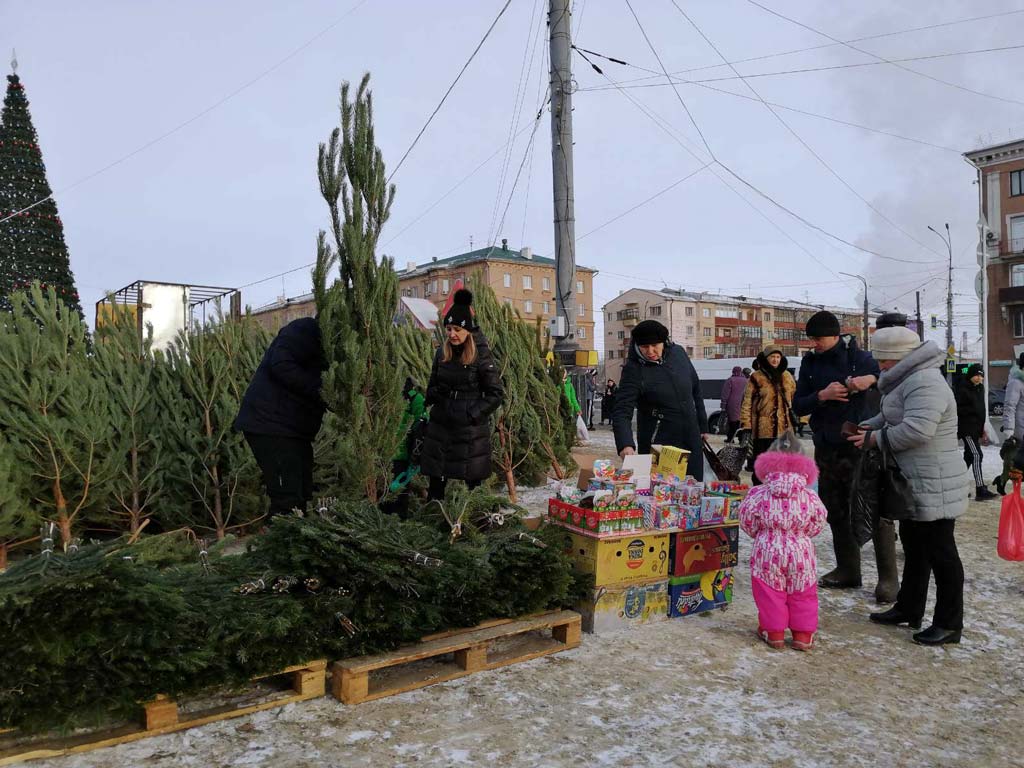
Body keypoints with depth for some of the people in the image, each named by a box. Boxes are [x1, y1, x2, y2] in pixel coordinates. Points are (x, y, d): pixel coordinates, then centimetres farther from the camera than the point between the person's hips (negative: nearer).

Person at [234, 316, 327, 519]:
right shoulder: (303, 330, -9)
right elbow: (281, 366, -24)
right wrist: (318, 388, -26)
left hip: (295, 431, 10)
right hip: (268, 423, -10)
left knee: (302, 496, 11)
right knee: (287, 500, -12)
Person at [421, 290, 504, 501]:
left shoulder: (481, 355, -9)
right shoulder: (442, 353, 6)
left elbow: (496, 394, -8)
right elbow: (432, 386, 19)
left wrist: (473, 414, -12)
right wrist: (433, 399, 0)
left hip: (471, 429, -5)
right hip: (441, 424, 5)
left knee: (473, 477, 2)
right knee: (436, 476, 7)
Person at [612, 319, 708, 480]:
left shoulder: (678, 353, -1)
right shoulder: (633, 370, -16)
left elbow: (696, 389, 12)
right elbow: (622, 412, -23)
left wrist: (702, 425, 16)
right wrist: (626, 444, -40)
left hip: (691, 439, 5)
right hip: (657, 442, -5)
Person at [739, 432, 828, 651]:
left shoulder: (759, 495, -12)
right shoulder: (810, 497, -7)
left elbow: (747, 523, -3)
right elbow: (818, 524, 4)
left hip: (768, 551, -1)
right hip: (800, 551, 2)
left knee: (770, 593, 12)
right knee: (802, 594, 15)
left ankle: (773, 632, 19)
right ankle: (803, 634, 22)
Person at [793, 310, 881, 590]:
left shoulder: (859, 358, -5)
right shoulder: (810, 362, 9)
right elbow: (798, 405, 6)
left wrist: (872, 378, -22)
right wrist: (822, 395, -12)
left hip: (858, 447, -5)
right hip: (826, 449, 6)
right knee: (834, 512, 12)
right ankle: (847, 569, 25)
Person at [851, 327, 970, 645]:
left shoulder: (925, 383, -23)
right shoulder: (909, 379, 11)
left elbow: (915, 429, -32)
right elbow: (891, 415, 20)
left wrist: (876, 439, -19)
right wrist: (867, 427, 2)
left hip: (934, 487, -11)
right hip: (916, 485, 11)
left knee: (940, 551, 0)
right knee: (914, 545, 19)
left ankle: (949, 624, 12)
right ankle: (909, 609, 32)